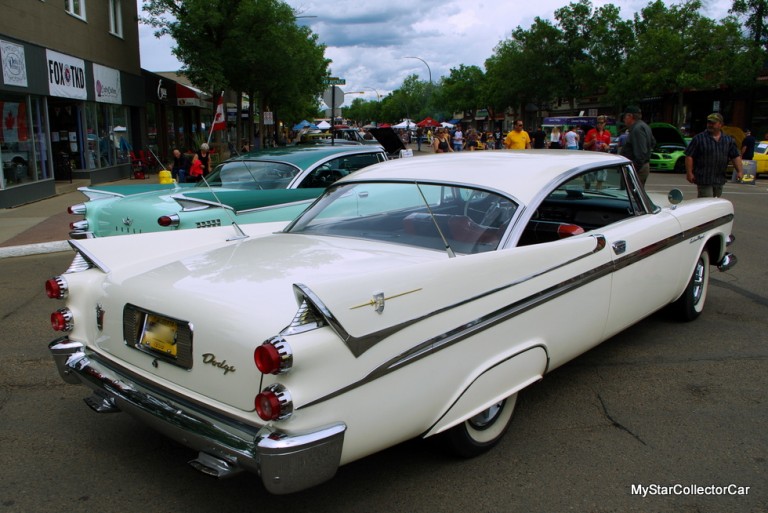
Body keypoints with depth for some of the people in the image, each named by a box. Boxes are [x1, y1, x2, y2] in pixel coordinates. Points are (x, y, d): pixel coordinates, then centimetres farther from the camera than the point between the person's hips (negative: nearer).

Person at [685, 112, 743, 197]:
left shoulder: (729, 140, 8)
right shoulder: (699, 138, -5)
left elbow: (736, 157, 9)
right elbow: (689, 156, -6)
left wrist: (740, 171, -4)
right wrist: (689, 173, -12)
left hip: (720, 180, 6)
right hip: (704, 180, -5)